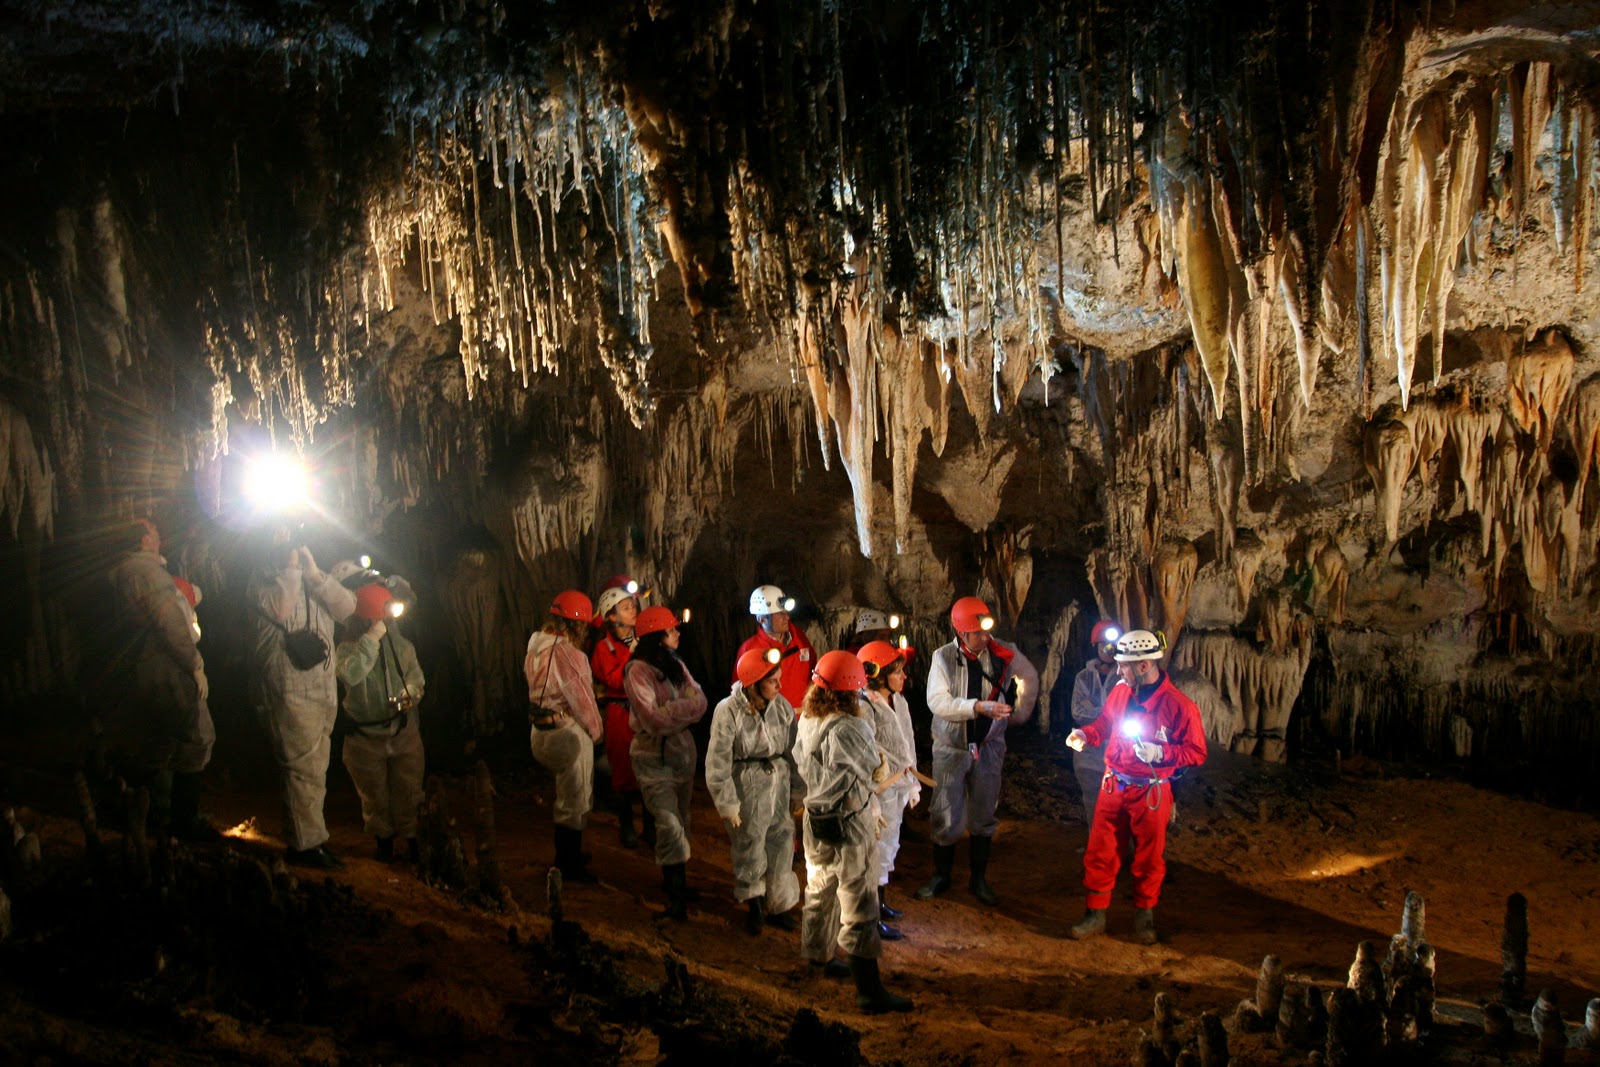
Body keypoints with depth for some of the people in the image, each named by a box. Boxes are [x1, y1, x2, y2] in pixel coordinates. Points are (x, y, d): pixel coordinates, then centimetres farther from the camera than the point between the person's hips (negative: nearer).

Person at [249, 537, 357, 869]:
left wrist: (314, 573, -6)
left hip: (324, 689, 7)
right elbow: (279, 610, -21)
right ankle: (308, 842, 0)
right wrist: (291, 567, -13)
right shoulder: (264, 577, 0)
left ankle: (302, 840, 19)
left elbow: (346, 608, 2)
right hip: (290, 689, -7)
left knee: (314, 768, 11)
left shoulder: (315, 578, 18)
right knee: (303, 767, -7)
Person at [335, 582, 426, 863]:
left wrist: (411, 694, -16)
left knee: (409, 789, 5)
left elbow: (416, 677, 7)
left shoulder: (402, 645, 0)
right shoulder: (348, 648, -10)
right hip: (366, 737, -2)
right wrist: (372, 638, -30)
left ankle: (412, 837, 19)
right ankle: (383, 838, 28)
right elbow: (350, 674, -31)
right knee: (374, 793, 11)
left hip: (404, 731, 2)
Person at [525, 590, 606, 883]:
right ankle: (569, 866, 14)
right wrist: (597, 731, -2)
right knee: (574, 802, 4)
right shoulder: (568, 654, -22)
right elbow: (581, 700, -18)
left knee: (569, 796, 23)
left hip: (540, 731, 9)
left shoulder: (536, 648, 7)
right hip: (567, 733, -9)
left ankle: (567, 855, 35)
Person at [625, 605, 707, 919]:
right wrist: (685, 707, -17)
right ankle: (677, 894, -2)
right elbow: (653, 719, -23)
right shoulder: (638, 671, -15)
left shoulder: (676, 665, 7)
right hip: (652, 756, -7)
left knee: (681, 819, 14)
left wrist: (670, 712, -18)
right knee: (669, 824, -12)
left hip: (682, 749, 7)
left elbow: (701, 702, -2)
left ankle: (676, 879, 28)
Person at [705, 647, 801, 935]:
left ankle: (777, 905, 25)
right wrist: (727, 804, -11)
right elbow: (718, 762, -12)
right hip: (745, 785, -3)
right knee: (749, 845, 8)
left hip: (778, 782, 4)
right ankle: (754, 904, 30)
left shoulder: (782, 706, -3)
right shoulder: (728, 711, -16)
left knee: (781, 841, 6)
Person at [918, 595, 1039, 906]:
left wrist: (1020, 713, 13)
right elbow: (937, 701, -21)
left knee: (983, 818, 9)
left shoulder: (1003, 654, -5)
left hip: (989, 747, 2)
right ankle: (940, 876, 21)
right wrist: (979, 706, -30)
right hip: (951, 748, -2)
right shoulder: (943, 657, -10)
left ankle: (979, 880, 23)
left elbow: (1030, 677, 15)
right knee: (946, 818, 2)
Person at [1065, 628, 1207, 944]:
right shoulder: (1120, 692, -1)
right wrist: (1085, 735, -3)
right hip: (1113, 787, 4)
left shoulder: (1179, 705, -16)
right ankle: (1095, 914, 20)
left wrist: (1161, 752, -26)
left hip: (1150, 793, -4)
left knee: (1149, 857, 12)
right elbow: (1104, 724, 17)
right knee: (1100, 852, 7)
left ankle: (1144, 917, 30)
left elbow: (1197, 753, -13)